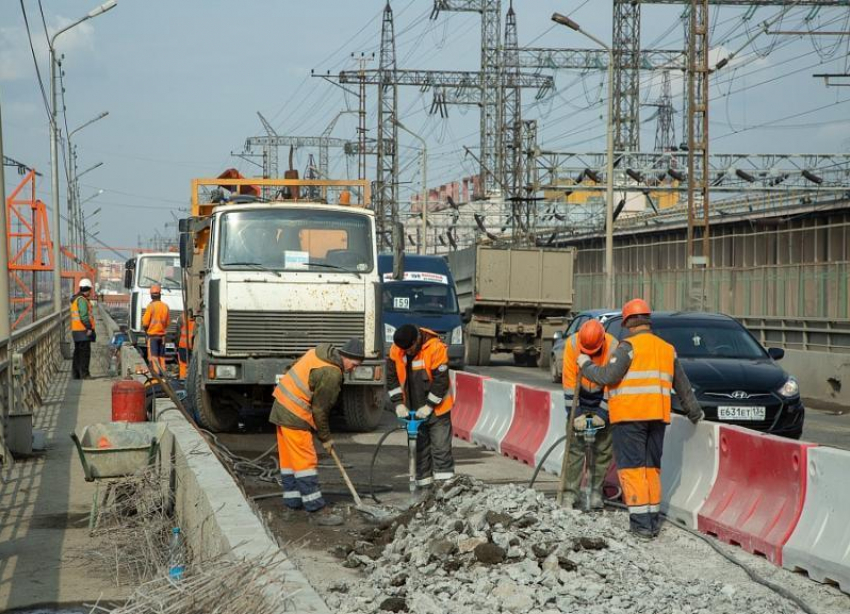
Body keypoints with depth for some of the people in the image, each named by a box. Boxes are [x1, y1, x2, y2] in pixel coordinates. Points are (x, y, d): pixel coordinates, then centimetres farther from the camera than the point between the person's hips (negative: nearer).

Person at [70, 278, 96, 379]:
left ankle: (75, 373, 16)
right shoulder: (82, 300, -13)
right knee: (84, 352, -9)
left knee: (78, 352, 13)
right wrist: (89, 328, -18)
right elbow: (84, 315, -20)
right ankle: (84, 374, -12)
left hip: (76, 330, 10)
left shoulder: (75, 299, 18)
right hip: (83, 330, -10)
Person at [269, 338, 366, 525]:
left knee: (288, 458, 14)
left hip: (282, 407, 10)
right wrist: (325, 438, -3)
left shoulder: (320, 353, 8)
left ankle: (293, 502, 22)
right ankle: (318, 510, -10)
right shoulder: (331, 374, -21)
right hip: (295, 415, -10)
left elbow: (294, 368, 20)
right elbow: (320, 409, -15)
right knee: (305, 461, -10)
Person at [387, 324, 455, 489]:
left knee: (441, 448, -5)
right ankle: (424, 485, 16)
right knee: (419, 449, 10)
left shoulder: (436, 348, -21)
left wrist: (429, 406, -18)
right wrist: (398, 403, -8)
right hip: (412, 411, 5)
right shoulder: (396, 350, -6)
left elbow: (441, 380, -19)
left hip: (436, 409, -5)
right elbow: (392, 377, 1)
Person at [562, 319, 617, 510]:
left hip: (603, 400, 0)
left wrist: (603, 413, -18)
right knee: (575, 446, -5)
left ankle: (596, 492, 7)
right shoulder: (572, 344, -22)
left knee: (603, 448, -1)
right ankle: (571, 492, -1)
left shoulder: (613, 348, -23)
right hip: (580, 399, 0)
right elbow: (569, 382, -18)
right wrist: (575, 413, -19)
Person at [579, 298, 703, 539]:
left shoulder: (628, 347, -7)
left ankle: (641, 521, -9)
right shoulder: (667, 349, 15)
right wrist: (694, 412, 35)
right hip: (657, 416, 6)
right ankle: (653, 520, 13)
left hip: (629, 416, -6)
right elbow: (682, 385, 23)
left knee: (631, 468, -3)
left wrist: (586, 365, 2)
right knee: (652, 467, 14)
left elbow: (608, 376, -15)